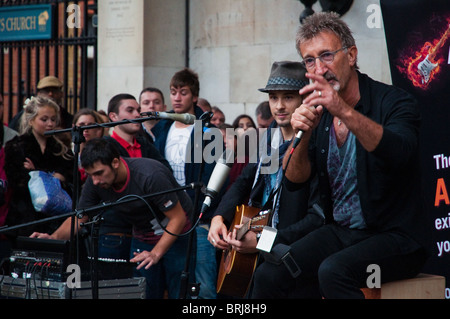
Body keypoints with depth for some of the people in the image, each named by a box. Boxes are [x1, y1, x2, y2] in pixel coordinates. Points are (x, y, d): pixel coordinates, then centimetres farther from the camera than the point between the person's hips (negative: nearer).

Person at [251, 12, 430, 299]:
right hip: (339, 232, 5)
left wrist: (345, 111, -40)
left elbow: (398, 153, -29)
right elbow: (295, 180, 2)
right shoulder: (318, 113, 7)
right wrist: (304, 135, -18)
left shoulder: (394, 102, -8)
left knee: (333, 271, -33)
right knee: (267, 277, -15)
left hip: (394, 236, -5)